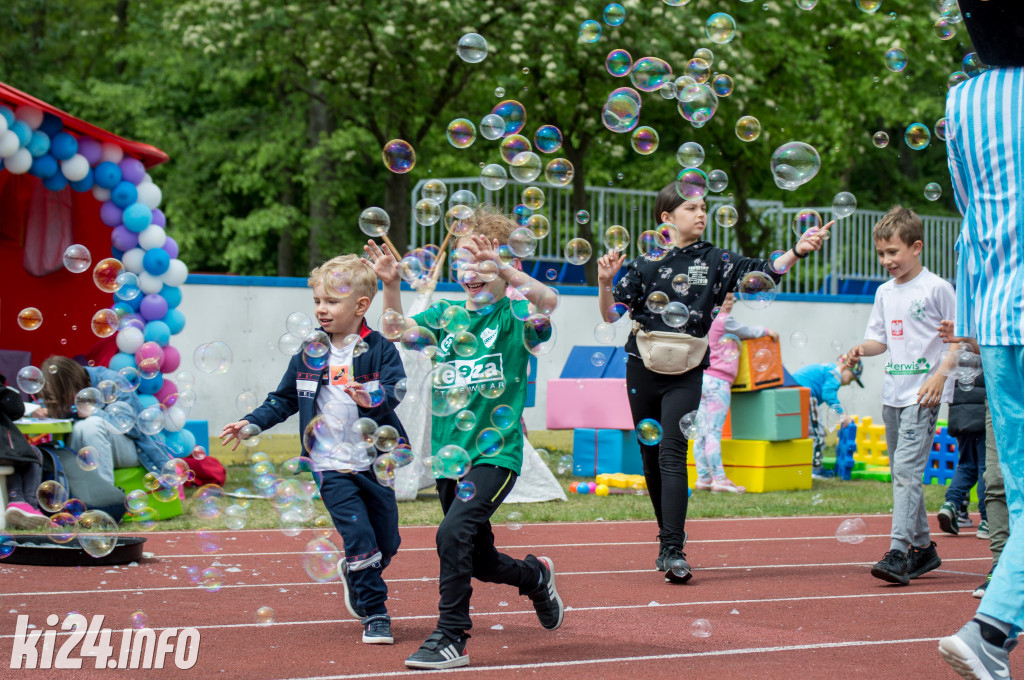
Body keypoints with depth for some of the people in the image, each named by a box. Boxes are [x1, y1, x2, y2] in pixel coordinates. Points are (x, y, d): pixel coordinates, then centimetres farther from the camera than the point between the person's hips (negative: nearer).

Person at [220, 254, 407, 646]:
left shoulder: (380, 350, -4)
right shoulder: (309, 355, 5)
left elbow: (395, 391, -16)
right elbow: (284, 400, 13)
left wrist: (372, 399, -36)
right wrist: (251, 423, 4)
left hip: (374, 462, 0)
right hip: (331, 465, 0)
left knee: (388, 543, 9)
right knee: (360, 538, -11)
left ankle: (354, 575, 40)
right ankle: (374, 615, 3)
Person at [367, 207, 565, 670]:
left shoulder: (515, 317, -5)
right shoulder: (446, 315, 9)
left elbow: (549, 301, -26)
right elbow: (400, 332, -6)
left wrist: (500, 267, -39)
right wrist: (390, 286, -21)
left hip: (495, 453, -6)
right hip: (450, 455, 6)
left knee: (454, 533, -23)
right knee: (478, 559, 16)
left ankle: (451, 639, -12)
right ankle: (536, 577, 46)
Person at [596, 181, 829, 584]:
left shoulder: (715, 261, 4)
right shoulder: (646, 262, 3)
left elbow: (762, 271, -7)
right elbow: (610, 314, 2)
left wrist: (797, 251, -21)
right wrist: (604, 281, -16)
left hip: (686, 374, -2)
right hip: (643, 369, 2)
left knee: (672, 455, -15)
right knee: (651, 456, 9)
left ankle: (673, 551, -20)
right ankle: (667, 535, 27)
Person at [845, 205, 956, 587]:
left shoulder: (936, 288, -7)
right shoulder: (884, 292, 13)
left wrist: (940, 375, -15)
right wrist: (862, 350, -3)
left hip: (923, 393, -7)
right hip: (893, 392, 7)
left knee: (907, 468, -17)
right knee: (902, 471, 11)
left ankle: (899, 552, -22)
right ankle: (923, 548, 22)